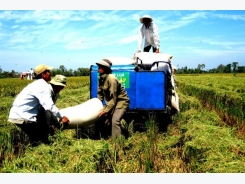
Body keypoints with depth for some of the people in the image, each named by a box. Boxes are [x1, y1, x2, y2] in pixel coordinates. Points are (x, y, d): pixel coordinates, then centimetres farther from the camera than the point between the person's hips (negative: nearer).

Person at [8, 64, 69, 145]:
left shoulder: (38, 84, 16)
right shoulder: (43, 85, -13)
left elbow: (45, 105, 14)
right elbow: (49, 106, -24)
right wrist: (62, 117, -15)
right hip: (21, 117, -9)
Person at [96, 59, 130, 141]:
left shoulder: (111, 79, -26)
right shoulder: (101, 78, 0)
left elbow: (113, 98, -26)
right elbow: (100, 93, 9)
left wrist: (106, 110, -24)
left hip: (121, 101, -9)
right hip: (111, 102, 9)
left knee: (115, 120, -23)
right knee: (103, 117, 7)